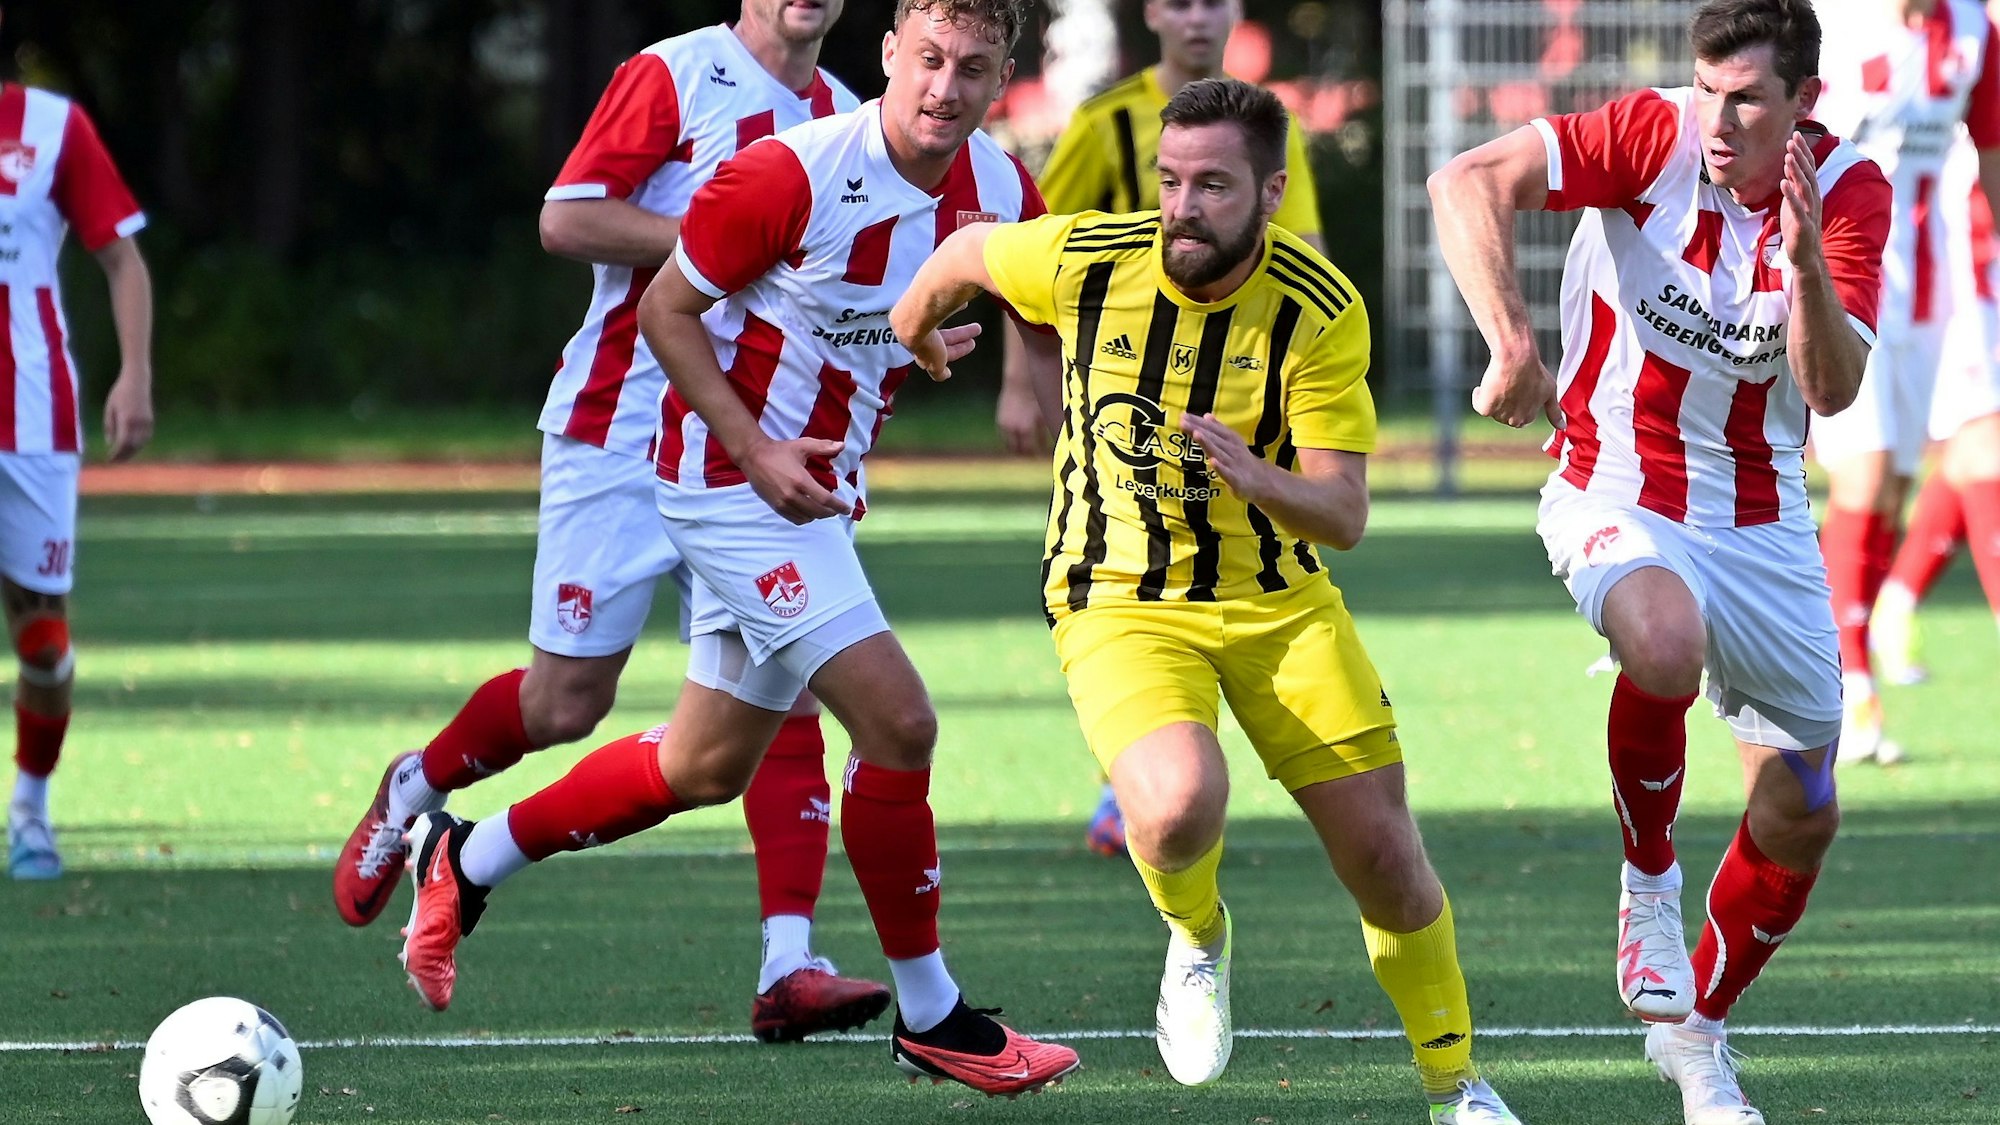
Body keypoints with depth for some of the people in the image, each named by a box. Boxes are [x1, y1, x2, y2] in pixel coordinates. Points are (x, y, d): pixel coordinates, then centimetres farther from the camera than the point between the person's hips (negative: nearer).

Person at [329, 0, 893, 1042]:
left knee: (784, 691, -9)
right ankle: (412, 792, 31)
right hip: (623, 436, -5)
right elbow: (566, 217, -15)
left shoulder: (843, 118, 12)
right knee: (565, 702, 0)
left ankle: (790, 967, -13)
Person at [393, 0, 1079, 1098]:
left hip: (815, 488, 8)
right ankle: (929, 1016, -4)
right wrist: (754, 449, -21)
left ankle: (466, 859, 36)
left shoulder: (999, 192, -2)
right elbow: (667, 308, -13)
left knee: (706, 766, 17)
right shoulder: (792, 173, -22)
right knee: (896, 720, -17)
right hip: (730, 479, -8)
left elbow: (1053, 327, 13)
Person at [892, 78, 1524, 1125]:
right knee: (1180, 806, -30)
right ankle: (1197, 936, 7)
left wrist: (1255, 476, -38)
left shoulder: (1321, 311, -15)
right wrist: (909, 334, 28)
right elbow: (966, 252, 8)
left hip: (1280, 597, 1)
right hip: (1121, 599, -1)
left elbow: (1343, 515, -17)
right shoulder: (1087, 258, -15)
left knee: (1384, 856, -1)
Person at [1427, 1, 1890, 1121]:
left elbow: (1832, 388, -16)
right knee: (1665, 641, -39)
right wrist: (1513, 342, -38)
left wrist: (1805, 257, -33)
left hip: (1761, 513, 4)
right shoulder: (1656, 136, -17)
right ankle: (1650, 883, -11)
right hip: (1621, 488, -4)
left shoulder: (1850, 190, -9)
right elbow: (1468, 181, -26)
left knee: (1800, 818, 7)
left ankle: (1696, 1030, 34)